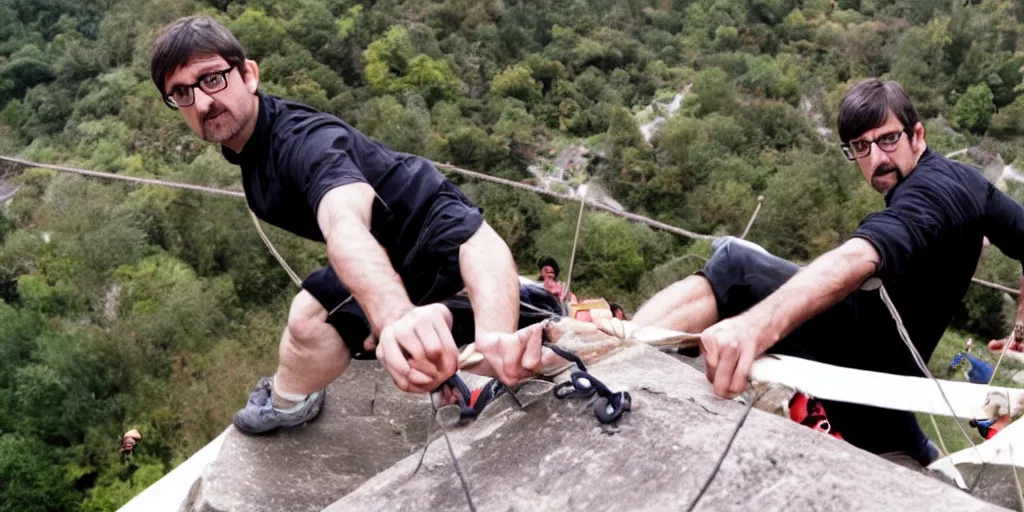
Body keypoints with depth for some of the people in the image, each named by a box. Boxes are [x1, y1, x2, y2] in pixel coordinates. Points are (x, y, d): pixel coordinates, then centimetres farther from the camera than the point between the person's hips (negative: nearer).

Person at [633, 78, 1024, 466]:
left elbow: (861, 258, -40)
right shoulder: (962, 177, 14)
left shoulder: (929, 191, -18)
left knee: (734, 266, -30)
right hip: (890, 359, 11)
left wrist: (760, 323, -57)